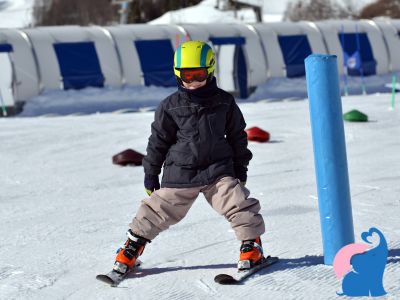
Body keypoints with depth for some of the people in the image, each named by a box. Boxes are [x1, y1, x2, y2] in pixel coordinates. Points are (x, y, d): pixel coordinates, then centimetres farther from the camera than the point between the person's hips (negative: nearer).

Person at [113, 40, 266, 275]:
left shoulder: (224, 102, 1)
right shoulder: (171, 107, -2)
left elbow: (237, 135, 11)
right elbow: (158, 141, 5)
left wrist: (240, 167, 13)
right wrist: (150, 173, 6)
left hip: (218, 170, 0)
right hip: (180, 172, 0)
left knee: (238, 203, -14)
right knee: (159, 211, 4)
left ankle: (251, 243, 1)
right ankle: (134, 244, 19)